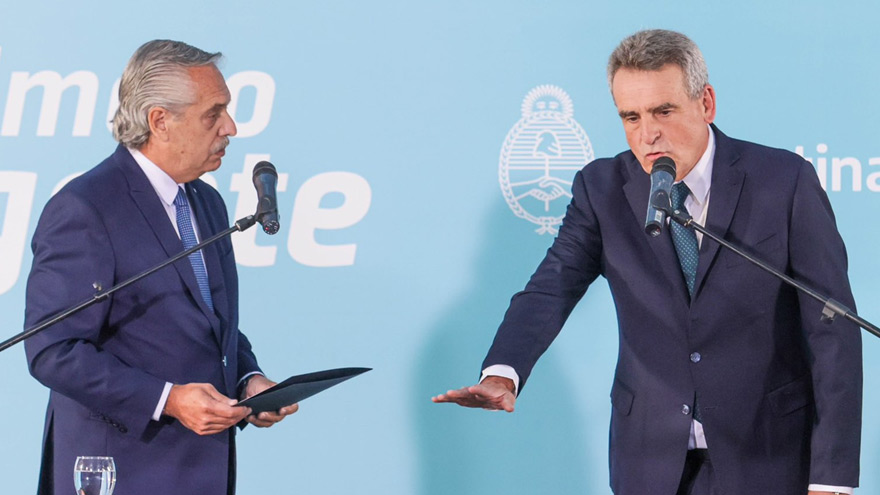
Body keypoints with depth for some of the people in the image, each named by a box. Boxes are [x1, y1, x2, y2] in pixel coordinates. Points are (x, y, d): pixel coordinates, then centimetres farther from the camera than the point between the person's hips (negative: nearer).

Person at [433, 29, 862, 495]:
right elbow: (551, 288, -14)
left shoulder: (785, 181, -10)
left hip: (767, 457, -1)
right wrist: (502, 374, -35)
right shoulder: (602, 188, -3)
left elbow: (832, 329, -10)